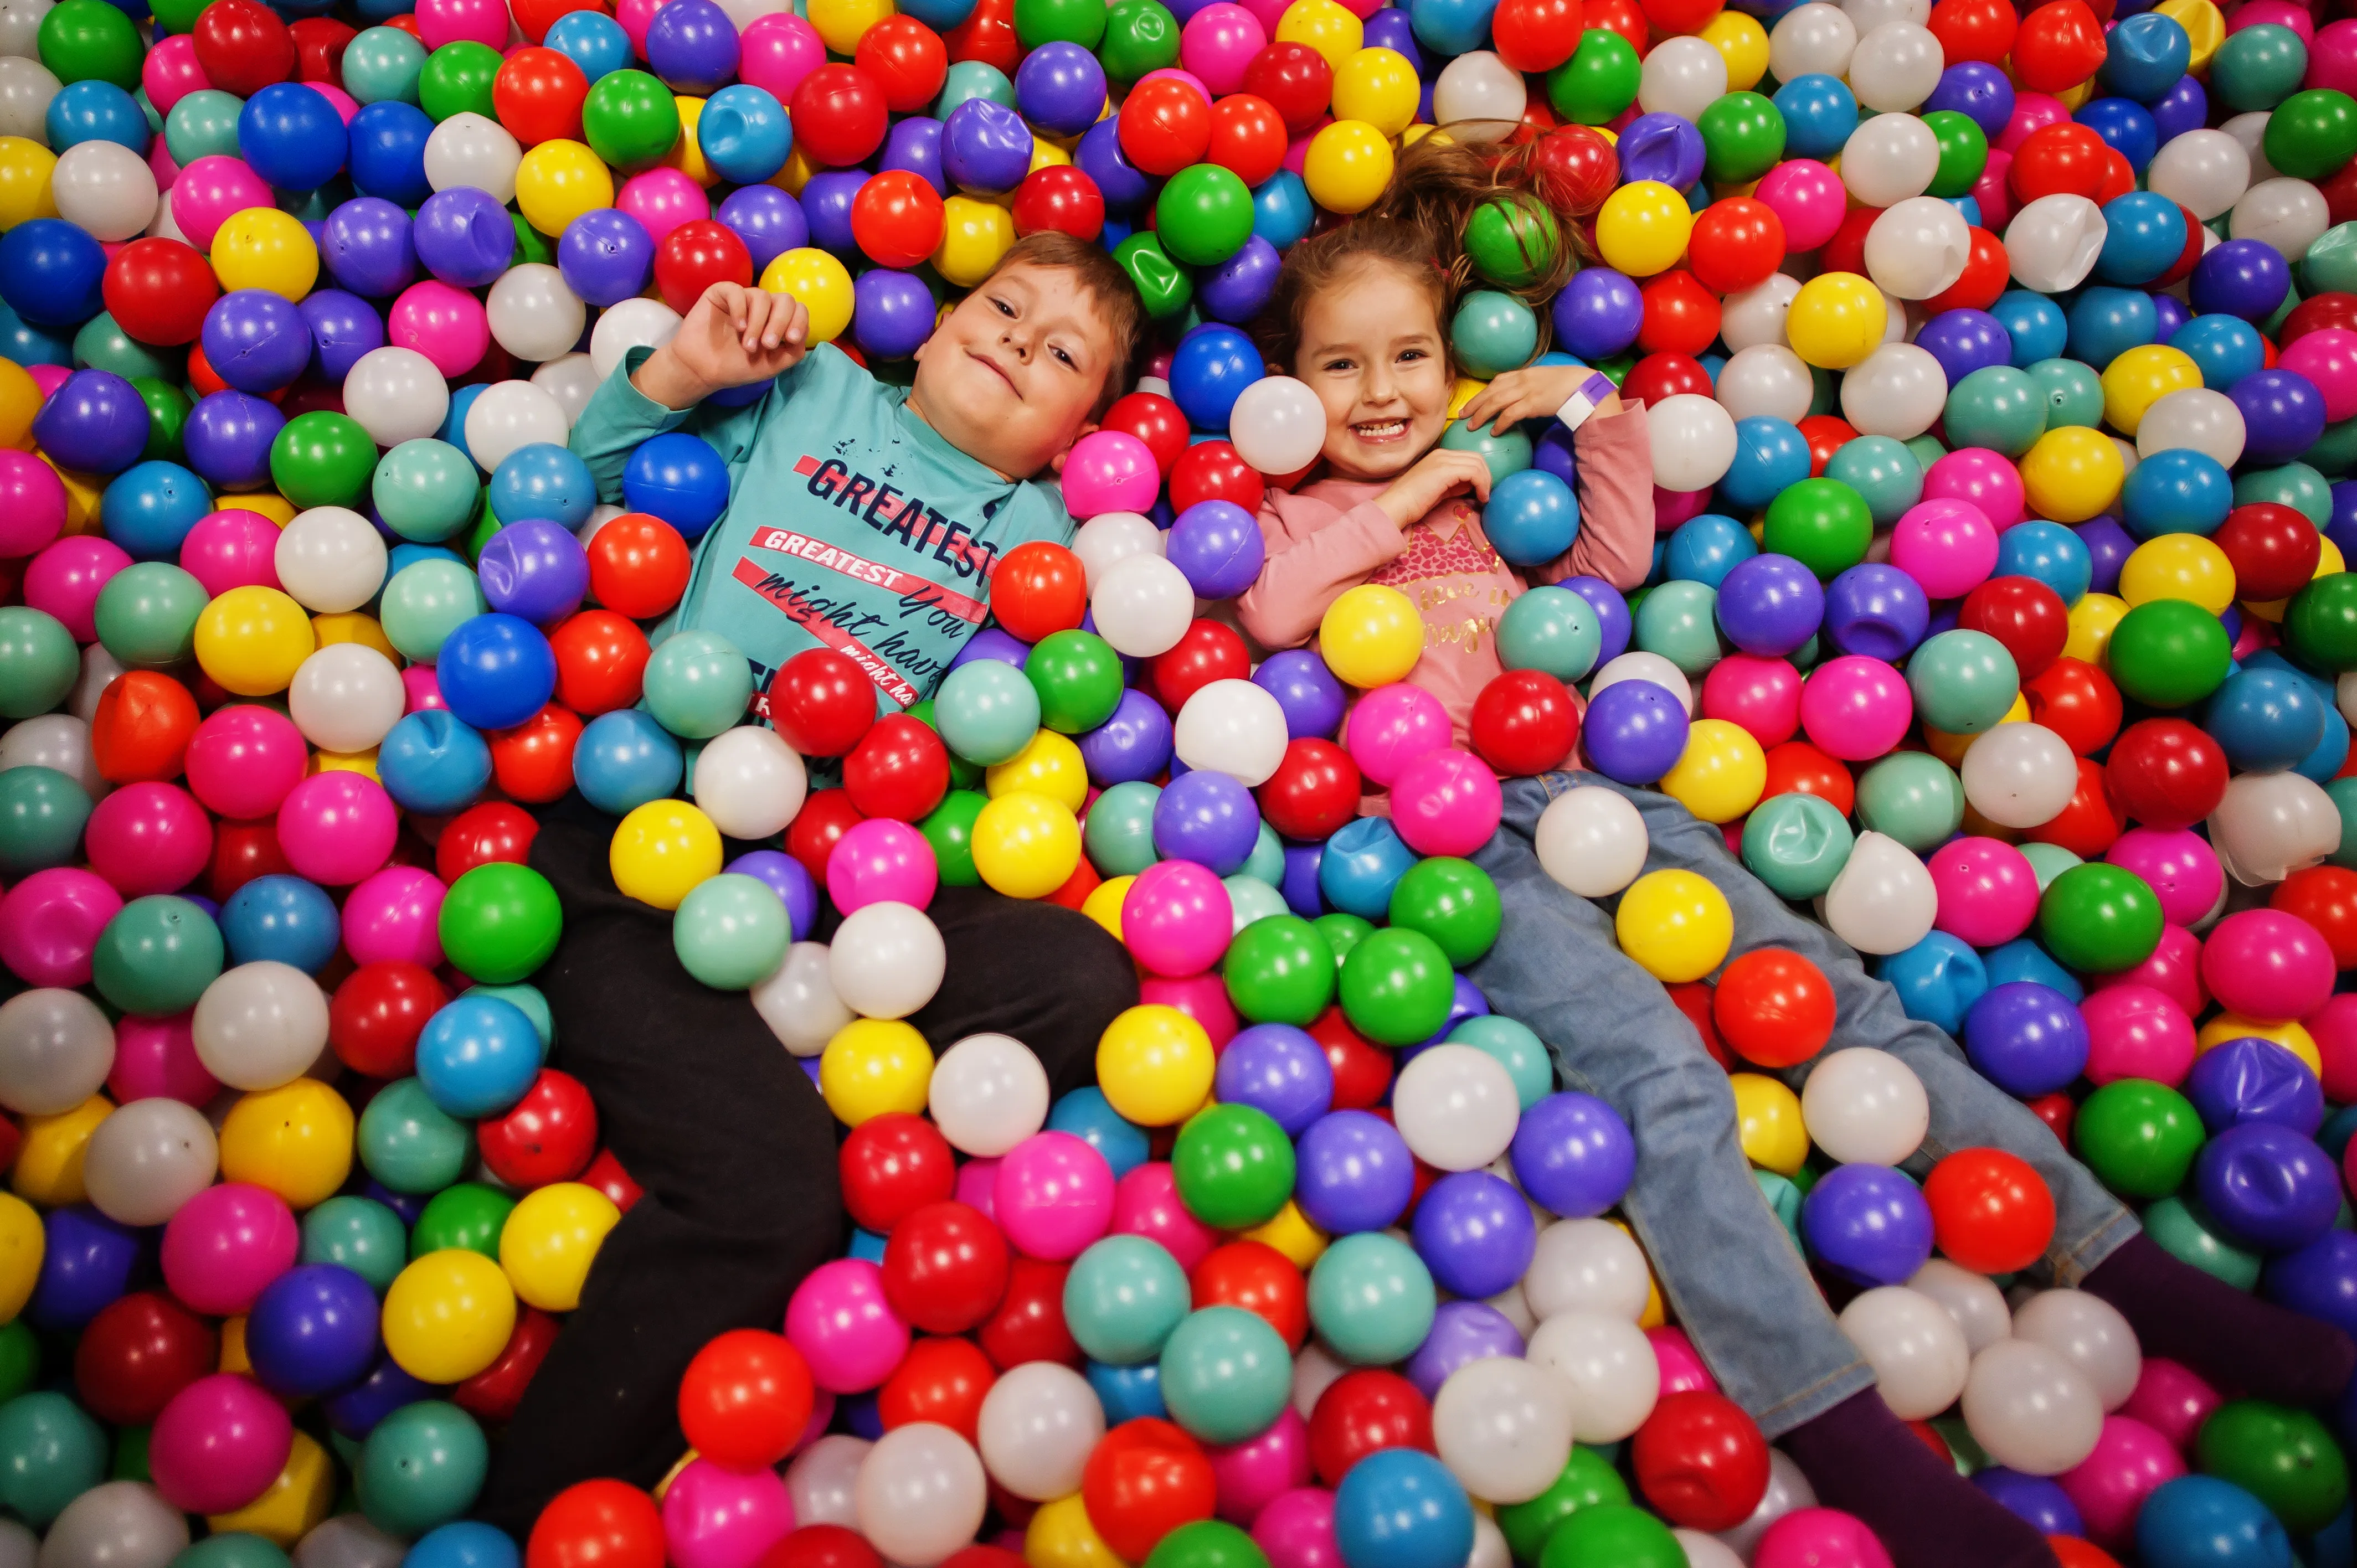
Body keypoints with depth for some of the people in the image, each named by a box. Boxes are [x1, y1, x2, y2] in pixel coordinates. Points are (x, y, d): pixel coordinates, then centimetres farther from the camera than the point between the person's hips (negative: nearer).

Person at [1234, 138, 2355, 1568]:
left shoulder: (1475, 487, 29)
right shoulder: (1294, 514, 16)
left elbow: (1617, 558, 21)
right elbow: (1270, 609, -6)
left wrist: (1594, 411, 16)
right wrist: (1393, 506, 1)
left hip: (1585, 783, 5)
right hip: (1449, 831, -5)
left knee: (1846, 999, -8)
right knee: (1661, 1074, -27)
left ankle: (2138, 1272, -6)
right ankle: (1857, 1448, -30)